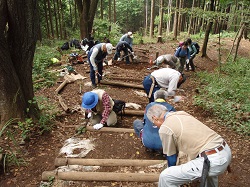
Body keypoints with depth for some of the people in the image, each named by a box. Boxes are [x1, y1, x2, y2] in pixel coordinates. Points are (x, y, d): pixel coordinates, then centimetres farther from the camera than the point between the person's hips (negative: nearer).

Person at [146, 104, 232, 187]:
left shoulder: (165, 128, -7)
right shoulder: (182, 114, 17)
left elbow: (171, 156, 5)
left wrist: (172, 170, 28)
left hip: (213, 161, -9)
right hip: (226, 152, 9)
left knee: (166, 177, -3)